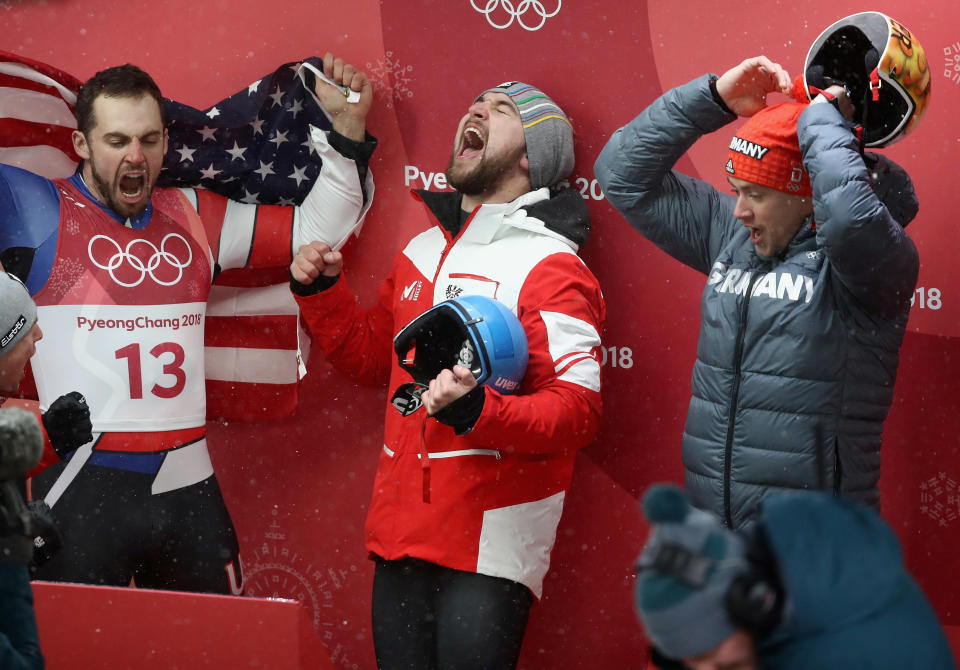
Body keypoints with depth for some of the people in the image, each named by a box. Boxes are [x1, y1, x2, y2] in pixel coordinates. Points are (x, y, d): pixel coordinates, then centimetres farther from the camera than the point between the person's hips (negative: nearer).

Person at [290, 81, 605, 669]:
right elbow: (373, 356, 28)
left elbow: (577, 411, -16)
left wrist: (476, 410, -31)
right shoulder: (422, 252, 15)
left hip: (489, 547, -7)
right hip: (403, 531, 7)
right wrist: (322, 292, 13)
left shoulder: (549, 266, -8)